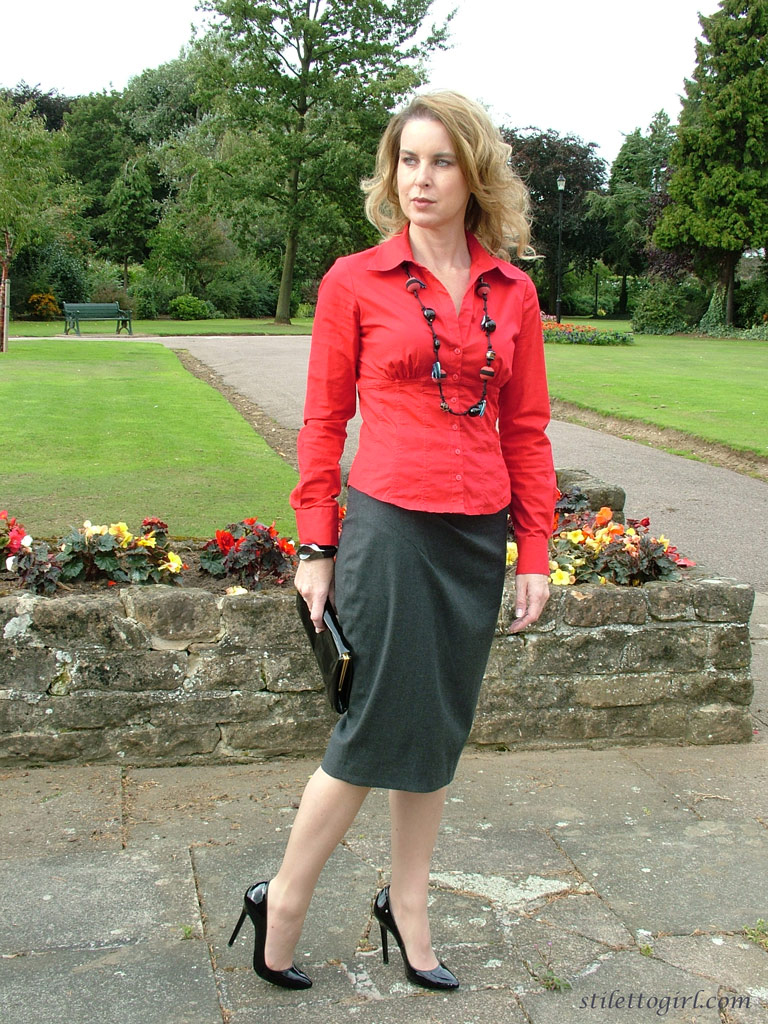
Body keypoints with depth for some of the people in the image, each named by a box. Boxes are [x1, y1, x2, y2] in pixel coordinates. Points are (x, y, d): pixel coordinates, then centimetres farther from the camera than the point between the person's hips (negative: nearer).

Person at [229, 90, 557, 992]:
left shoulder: (512, 292, 7)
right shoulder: (355, 281, -1)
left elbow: (527, 429, 9)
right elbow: (323, 421, 0)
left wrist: (534, 553, 6)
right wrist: (315, 546, -2)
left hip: (478, 536, 4)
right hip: (390, 527, -4)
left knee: (440, 732, 13)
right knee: (381, 729, 0)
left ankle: (406, 908, 31)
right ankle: (282, 906, 21)